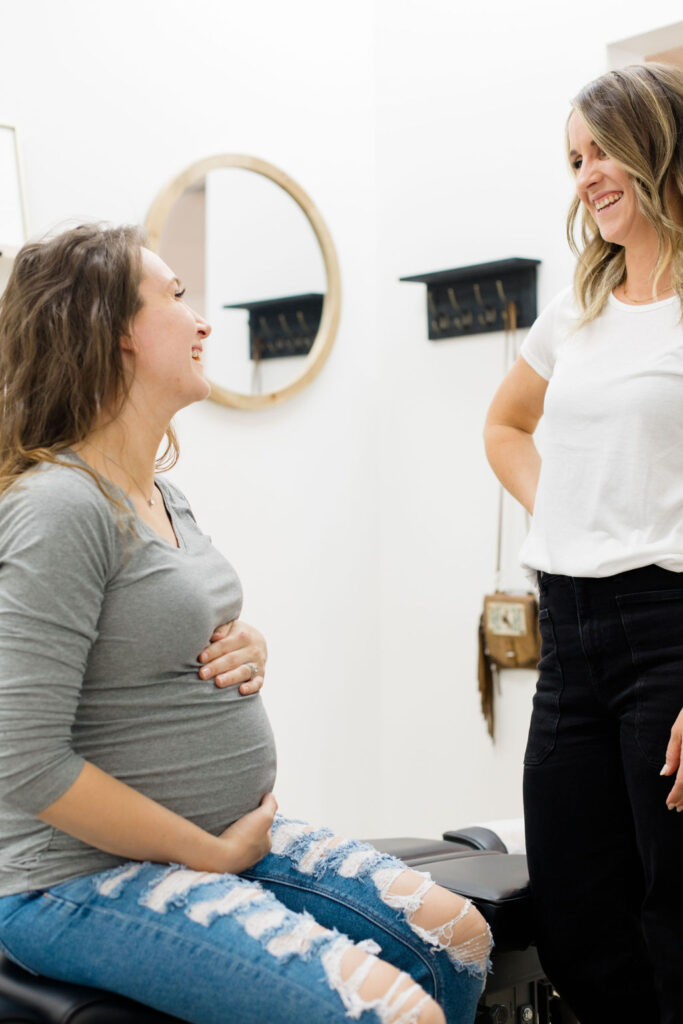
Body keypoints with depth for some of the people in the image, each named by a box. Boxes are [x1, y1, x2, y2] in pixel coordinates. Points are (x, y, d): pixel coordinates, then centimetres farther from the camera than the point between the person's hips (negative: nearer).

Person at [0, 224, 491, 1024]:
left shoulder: (164, 497, 10)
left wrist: (244, 654, 0)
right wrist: (215, 853, -15)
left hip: (231, 830, 9)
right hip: (86, 882, -9)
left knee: (455, 935, 4)